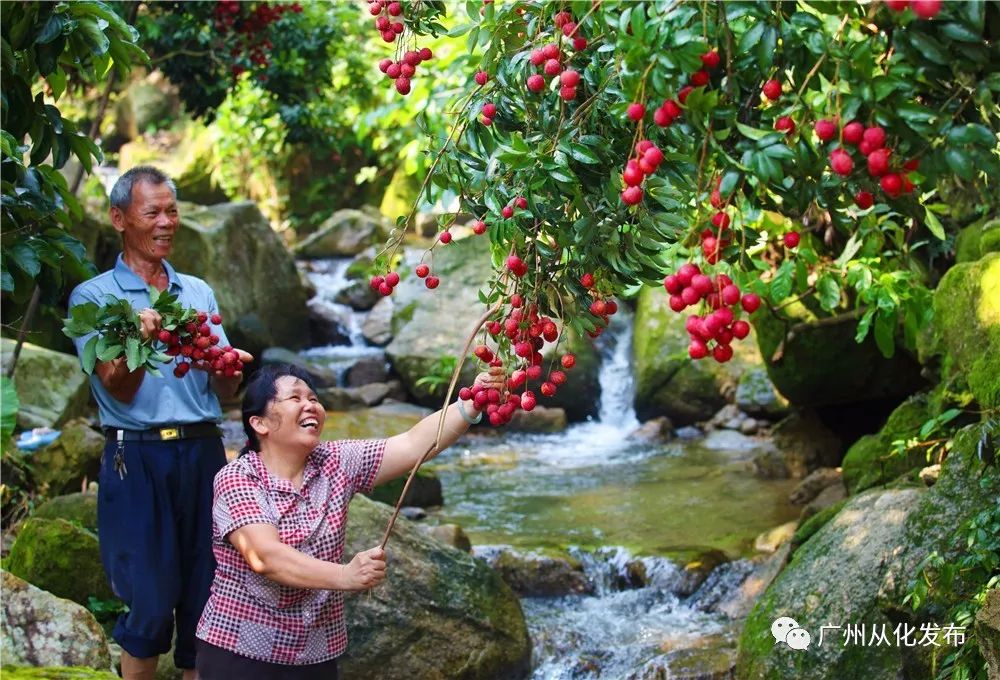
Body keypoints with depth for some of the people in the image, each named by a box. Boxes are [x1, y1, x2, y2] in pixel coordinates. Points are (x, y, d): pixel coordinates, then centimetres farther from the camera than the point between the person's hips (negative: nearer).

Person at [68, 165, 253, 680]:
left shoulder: (198, 292, 14)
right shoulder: (92, 296, 1)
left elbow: (226, 389, 9)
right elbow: (118, 388, -8)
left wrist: (224, 367, -15)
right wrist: (136, 343, -28)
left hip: (203, 452, 4)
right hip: (138, 458, -4)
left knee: (204, 592, 6)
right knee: (150, 600, -2)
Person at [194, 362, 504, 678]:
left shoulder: (336, 464, 1)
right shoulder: (235, 479, -13)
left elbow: (414, 445, -9)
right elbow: (265, 557, -27)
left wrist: (470, 403, -24)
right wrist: (345, 575, -39)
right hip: (240, 652, -5)